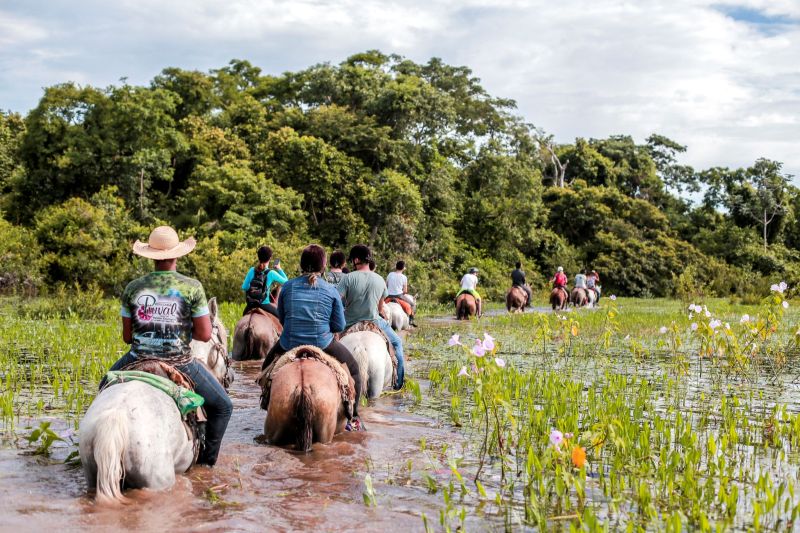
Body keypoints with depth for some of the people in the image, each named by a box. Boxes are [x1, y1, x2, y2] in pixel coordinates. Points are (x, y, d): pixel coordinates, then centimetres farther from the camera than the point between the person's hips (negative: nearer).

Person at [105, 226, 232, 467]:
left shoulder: (133, 288, -2)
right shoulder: (192, 287, -10)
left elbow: (127, 336, 4)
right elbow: (204, 334, -9)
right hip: (180, 364, -2)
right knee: (222, 406, 18)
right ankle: (207, 460, 15)